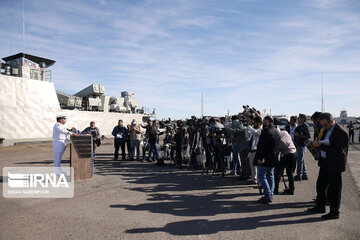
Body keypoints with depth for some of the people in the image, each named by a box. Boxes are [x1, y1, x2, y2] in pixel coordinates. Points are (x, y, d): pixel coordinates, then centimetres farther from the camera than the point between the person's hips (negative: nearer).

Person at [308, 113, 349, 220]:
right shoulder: (327, 130, 9)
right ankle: (320, 207, 33)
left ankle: (334, 212, 17)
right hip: (325, 162, 9)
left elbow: (337, 150, -25)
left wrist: (321, 145, -26)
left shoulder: (341, 133, -19)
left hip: (334, 165, -9)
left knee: (334, 189, 3)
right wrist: (317, 144, -3)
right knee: (321, 185, 18)